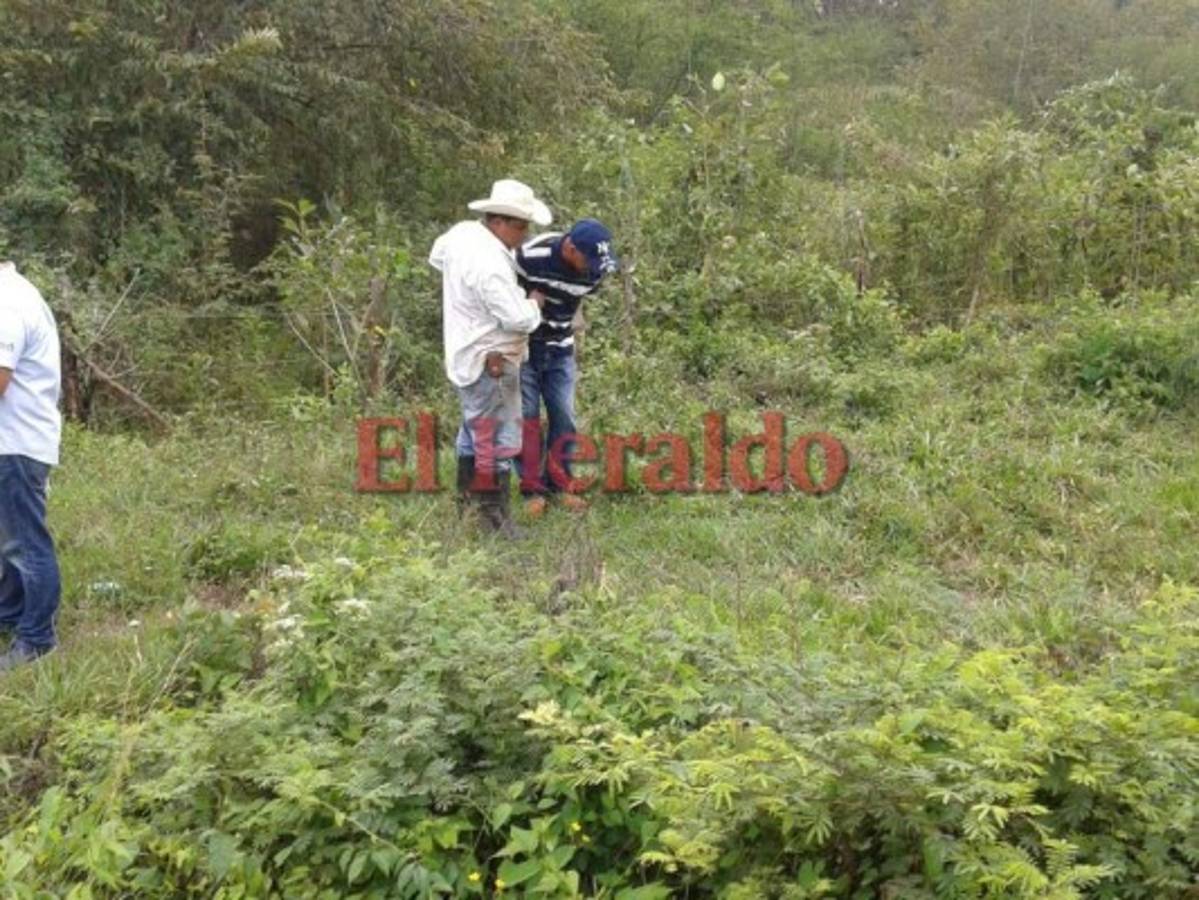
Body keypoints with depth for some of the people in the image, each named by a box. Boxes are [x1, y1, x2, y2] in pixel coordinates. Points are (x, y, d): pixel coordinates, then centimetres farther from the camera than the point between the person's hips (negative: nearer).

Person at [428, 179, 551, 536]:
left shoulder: (463, 232, 1)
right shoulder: (490, 265, -28)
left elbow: (437, 256, 24)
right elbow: (518, 318, -26)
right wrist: (535, 302, -5)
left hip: (467, 356, 11)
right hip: (489, 364, -11)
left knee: (475, 427, 24)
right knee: (498, 440, -4)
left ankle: (466, 497, 38)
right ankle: (494, 514, 2)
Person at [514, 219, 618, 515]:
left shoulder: (597, 268, -13)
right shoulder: (529, 257, -28)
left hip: (559, 351, 4)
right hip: (523, 346, -4)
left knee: (564, 418, 4)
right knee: (527, 417, -3)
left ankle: (558, 484, 18)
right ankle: (532, 489, 7)